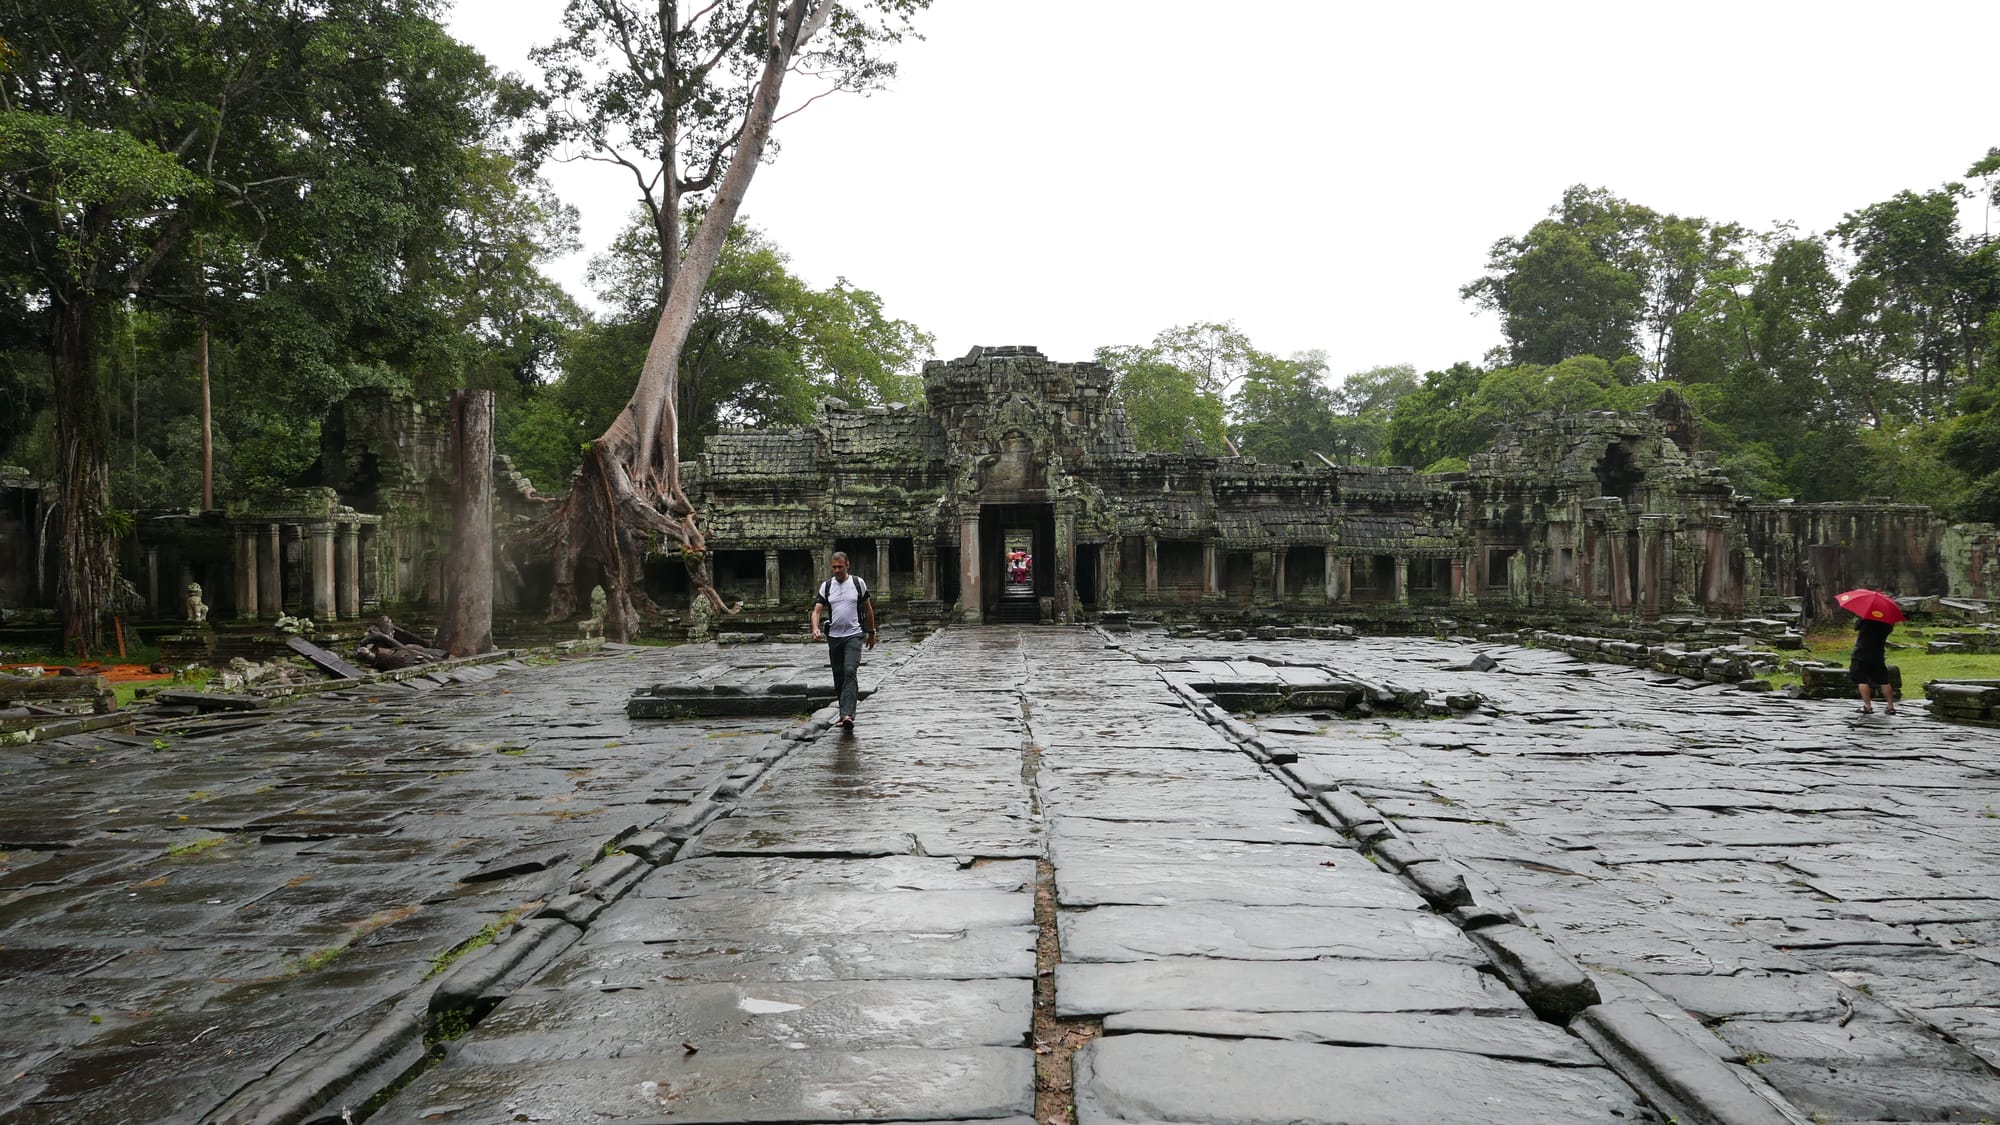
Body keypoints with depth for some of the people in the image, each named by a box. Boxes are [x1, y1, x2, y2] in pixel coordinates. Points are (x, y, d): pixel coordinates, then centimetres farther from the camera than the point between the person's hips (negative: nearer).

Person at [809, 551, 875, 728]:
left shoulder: (858, 583, 2)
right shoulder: (826, 586, 5)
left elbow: (868, 608, 12)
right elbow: (817, 610, -2)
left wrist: (871, 632, 16)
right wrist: (815, 628, -22)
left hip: (854, 635, -3)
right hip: (834, 636, 3)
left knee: (850, 672, -19)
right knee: (838, 677, 7)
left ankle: (847, 714, -27)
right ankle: (846, 712, 20)